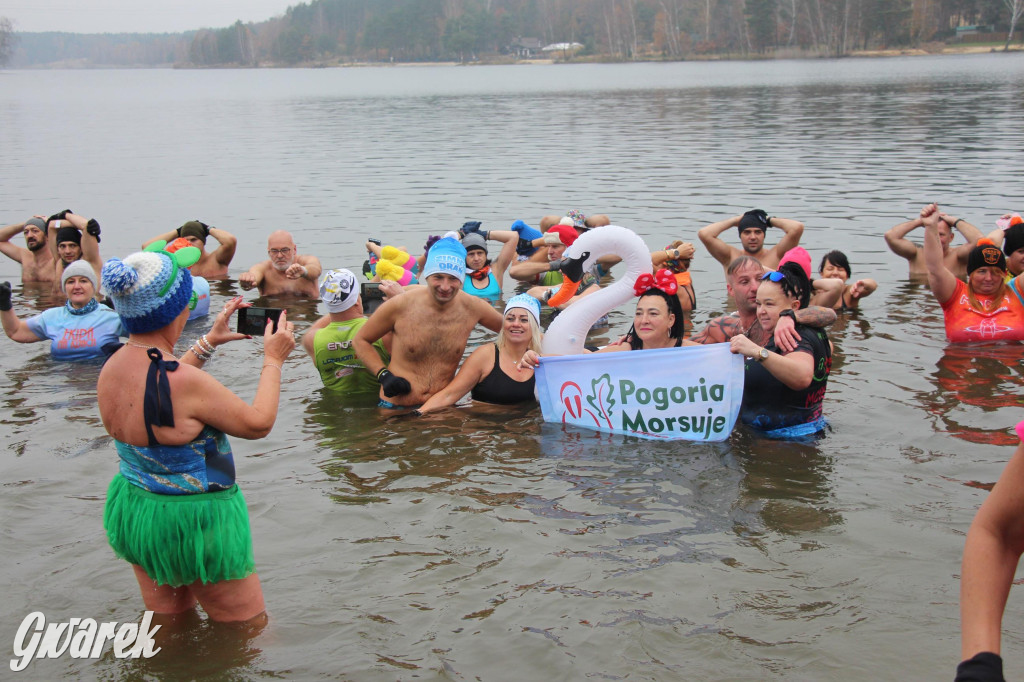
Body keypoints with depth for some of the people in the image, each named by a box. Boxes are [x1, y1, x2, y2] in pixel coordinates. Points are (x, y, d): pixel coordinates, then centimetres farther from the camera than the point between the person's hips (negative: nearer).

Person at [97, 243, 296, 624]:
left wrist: (208, 343, 22)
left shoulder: (111, 368, -5)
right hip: (193, 521, -8)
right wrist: (273, 360, -3)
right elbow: (258, 423, -16)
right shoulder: (185, 382, -30)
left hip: (132, 511, 8)